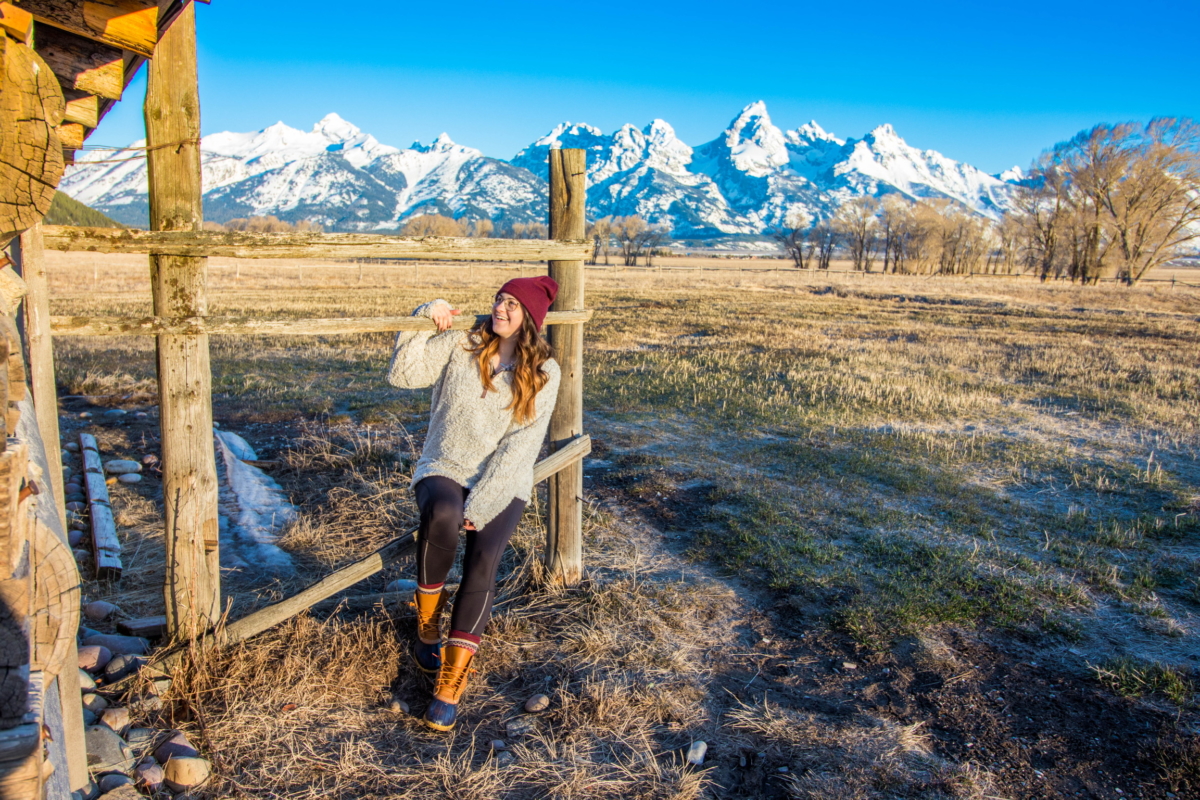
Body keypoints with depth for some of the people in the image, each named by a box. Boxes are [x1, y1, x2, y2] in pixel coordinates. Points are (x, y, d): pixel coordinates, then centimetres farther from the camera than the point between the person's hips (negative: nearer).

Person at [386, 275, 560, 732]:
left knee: (483, 559, -26)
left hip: (502, 484, 0)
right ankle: (427, 622, -9)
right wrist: (423, 319, -13)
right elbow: (402, 375, -5)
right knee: (442, 515, -35)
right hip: (444, 470, 0)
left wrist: (480, 506, -16)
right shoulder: (460, 346, 2)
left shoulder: (543, 372, -2)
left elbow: (520, 445, -9)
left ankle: (450, 685, -21)